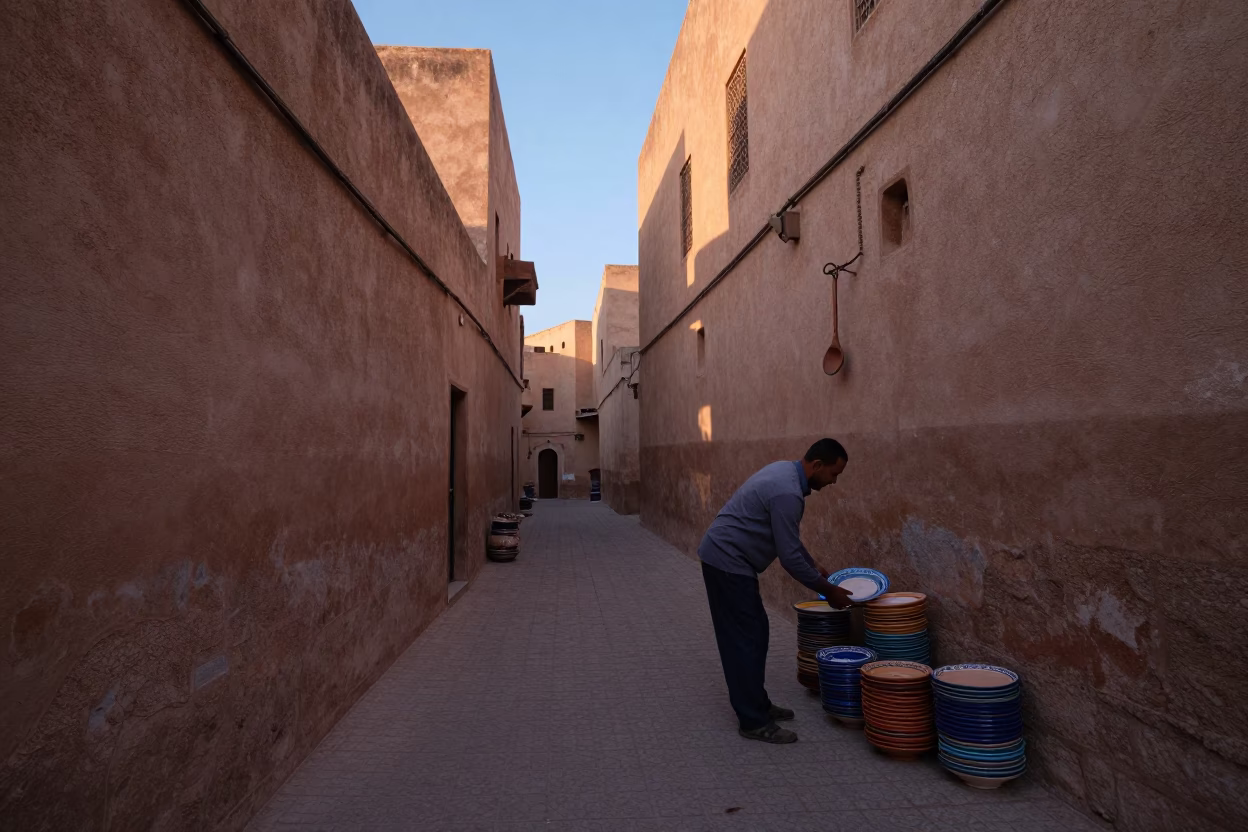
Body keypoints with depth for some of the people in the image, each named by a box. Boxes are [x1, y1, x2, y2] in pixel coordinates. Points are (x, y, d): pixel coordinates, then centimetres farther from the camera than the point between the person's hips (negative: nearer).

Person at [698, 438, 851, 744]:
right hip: (728, 562, -10)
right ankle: (754, 722, 8)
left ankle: (757, 704, 27)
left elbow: (789, 539, 22)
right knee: (745, 640, -2)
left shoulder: (786, 471, 9)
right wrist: (827, 590, -8)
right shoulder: (787, 492, -23)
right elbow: (789, 556, -20)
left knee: (753, 634, 16)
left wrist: (815, 566, 26)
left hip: (725, 557, 10)